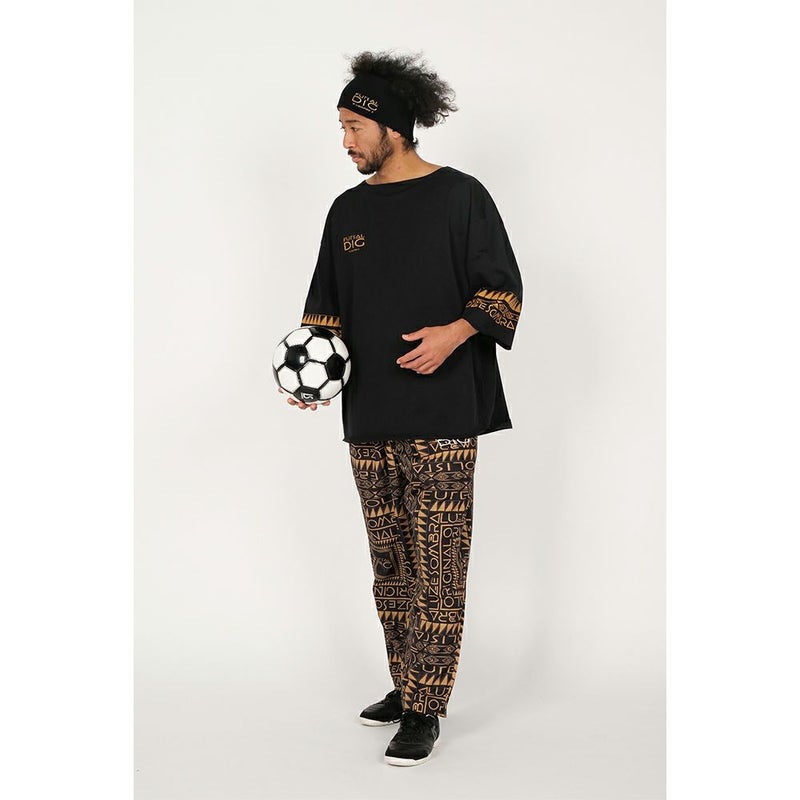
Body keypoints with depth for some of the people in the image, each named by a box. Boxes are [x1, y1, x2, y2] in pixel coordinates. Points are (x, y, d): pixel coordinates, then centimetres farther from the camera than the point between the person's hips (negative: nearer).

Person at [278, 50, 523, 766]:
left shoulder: (460, 196, -2)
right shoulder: (348, 210, 14)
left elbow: (504, 290, -2)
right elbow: (327, 305, 18)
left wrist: (455, 331, -19)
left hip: (442, 415, -6)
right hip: (369, 418, 6)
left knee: (437, 563, -5)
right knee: (390, 559, 12)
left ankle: (425, 711, 2)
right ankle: (406, 687, 25)